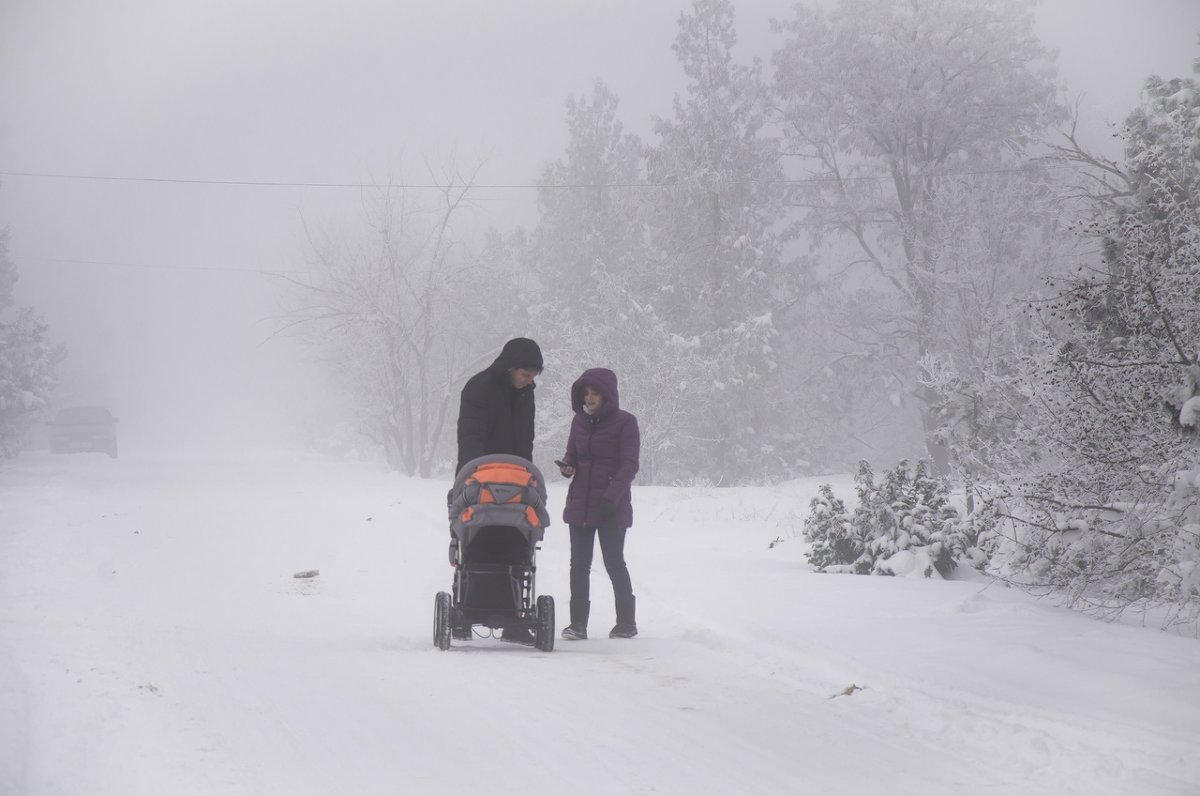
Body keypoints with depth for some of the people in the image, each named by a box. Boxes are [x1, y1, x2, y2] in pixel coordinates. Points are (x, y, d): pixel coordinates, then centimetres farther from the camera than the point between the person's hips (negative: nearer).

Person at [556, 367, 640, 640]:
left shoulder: (625, 422, -5)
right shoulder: (580, 420, 11)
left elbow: (629, 464, -10)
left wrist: (612, 497, -20)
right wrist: (567, 466, -5)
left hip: (611, 507, -5)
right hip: (580, 503, 5)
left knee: (614, 563, -1)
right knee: (579, 564, 3)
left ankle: (627, 621, 12)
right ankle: (578, 623, 7)